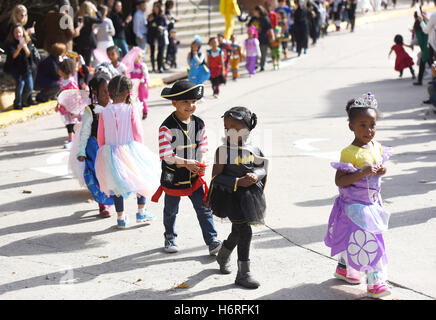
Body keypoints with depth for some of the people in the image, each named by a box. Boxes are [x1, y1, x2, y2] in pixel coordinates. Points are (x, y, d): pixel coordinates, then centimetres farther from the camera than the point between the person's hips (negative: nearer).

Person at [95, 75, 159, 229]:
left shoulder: (104, 112, -4)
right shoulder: (131, 110, -12)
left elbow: (100, 138, 2)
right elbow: (138, 134, -7)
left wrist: (105, 152, 16)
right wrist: (140, 150, 7)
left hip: (111, 152, 2)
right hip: (130, 150, -2)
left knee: (116, 183, 14)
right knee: (141, 178, 20)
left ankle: (121, 218, 19)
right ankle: (141, 212, 24)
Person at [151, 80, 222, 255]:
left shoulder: (199, 124, 0)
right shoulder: (167, 127, -17)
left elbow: (203, 148, 6)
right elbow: (166, 155, -20)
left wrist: (200, 164, -12)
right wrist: (186, 163, -28)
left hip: (194, 176, 3)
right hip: (173, 176, -3)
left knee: (204, 209, 0)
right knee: (171, 210, 15)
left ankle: (212, 241, 4)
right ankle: (170, 238, 35)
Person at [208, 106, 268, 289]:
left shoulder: (253, 150, 2)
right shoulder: (223, 151, -12)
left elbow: (263, 168, 10)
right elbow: (216, 176, -14)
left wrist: (256, 175, -13)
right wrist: (238, 182, -22)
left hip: (249, 196, 6)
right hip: (231, 196, -6)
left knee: (238, 231, 19)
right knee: (245, 231, -10)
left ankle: (223, 255, 48)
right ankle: (243, 273, 0)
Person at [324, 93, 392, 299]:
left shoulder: (377, 147, 3)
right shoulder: (349, 153, -19)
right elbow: (339, 181, -20)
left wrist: (381, 171, -4)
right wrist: (363, 173, -29)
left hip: (372, 202, 7)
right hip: (355, 204, -7)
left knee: (355, 238, 20)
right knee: (367, 240, -10)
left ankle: (343, 268, 40)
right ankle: (374, 282, -4)